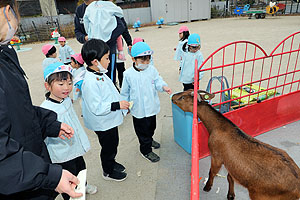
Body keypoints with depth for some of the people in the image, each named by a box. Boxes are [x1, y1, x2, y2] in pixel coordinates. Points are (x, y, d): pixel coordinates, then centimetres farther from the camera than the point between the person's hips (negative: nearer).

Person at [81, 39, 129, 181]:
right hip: (103, 124, -9)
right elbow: (97, 108, -31)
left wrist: (121, 104, 19)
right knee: (108, 147, 11)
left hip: (110, 120, 9)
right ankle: (108, 171, 35)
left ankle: (111, 162, 50)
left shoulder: (100, 74, 2)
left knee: (114, 143, 25)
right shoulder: (89, 82, -30)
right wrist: (117, 105, -30)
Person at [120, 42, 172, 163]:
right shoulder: (128, 74, -13)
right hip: (138, 110, -4)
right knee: (142, 130, 9)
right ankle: (146, 150, 29)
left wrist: (163, 86, -27)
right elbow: (125, 92, -2)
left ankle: (149, 140, 55)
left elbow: (157, 81, -4)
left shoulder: (152, 69, -6)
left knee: (151, 126, 27)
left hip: (152, 107, 4)